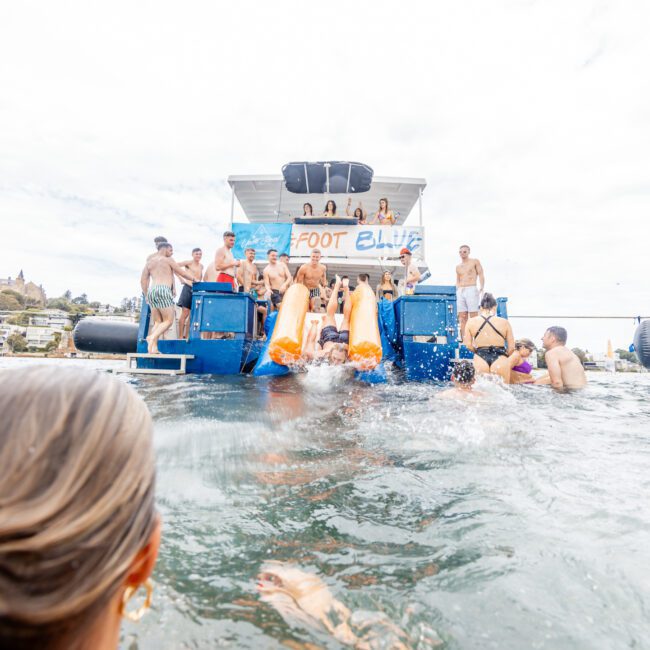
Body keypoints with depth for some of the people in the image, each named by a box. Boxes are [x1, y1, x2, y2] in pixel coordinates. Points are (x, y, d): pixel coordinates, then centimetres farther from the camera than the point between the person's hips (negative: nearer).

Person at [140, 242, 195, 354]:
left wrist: (146, 296, 21)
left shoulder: (149, 262, 21)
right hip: (163, 290, -6)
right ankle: (152, 337, -26)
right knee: (168, 321, -4)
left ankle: (153, 348, -6)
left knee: (158, 322, 7)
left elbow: (143, 280, 17)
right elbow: (182, 273, 8)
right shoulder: (168, 260, 6)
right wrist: (194, 279, 22)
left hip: (151, 291, 6)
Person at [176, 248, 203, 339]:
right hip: (188, 288, -6)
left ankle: (186, 336, 11)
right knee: (185, 313, -7)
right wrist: (181, 279, -13)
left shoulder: (201, 266, 15)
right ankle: (180, 337, -2)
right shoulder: (189, 263, -2)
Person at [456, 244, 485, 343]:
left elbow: (481, 275, 0)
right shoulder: (458, 267, 20)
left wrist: (481, 287, -14)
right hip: (460, 292, 5)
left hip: (472, 290, -4)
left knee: (473, 317, -8)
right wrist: (457, 290, 9)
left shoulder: (475, 262, 7)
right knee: (462, 317, 1)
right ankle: (463, 339, 3)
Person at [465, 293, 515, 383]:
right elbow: (511, 347, 4)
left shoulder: (471, 322, 4)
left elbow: (468, 345, 4)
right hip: (500, 360, -1)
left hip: (480, 360, 1)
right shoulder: (504, 322, 1)